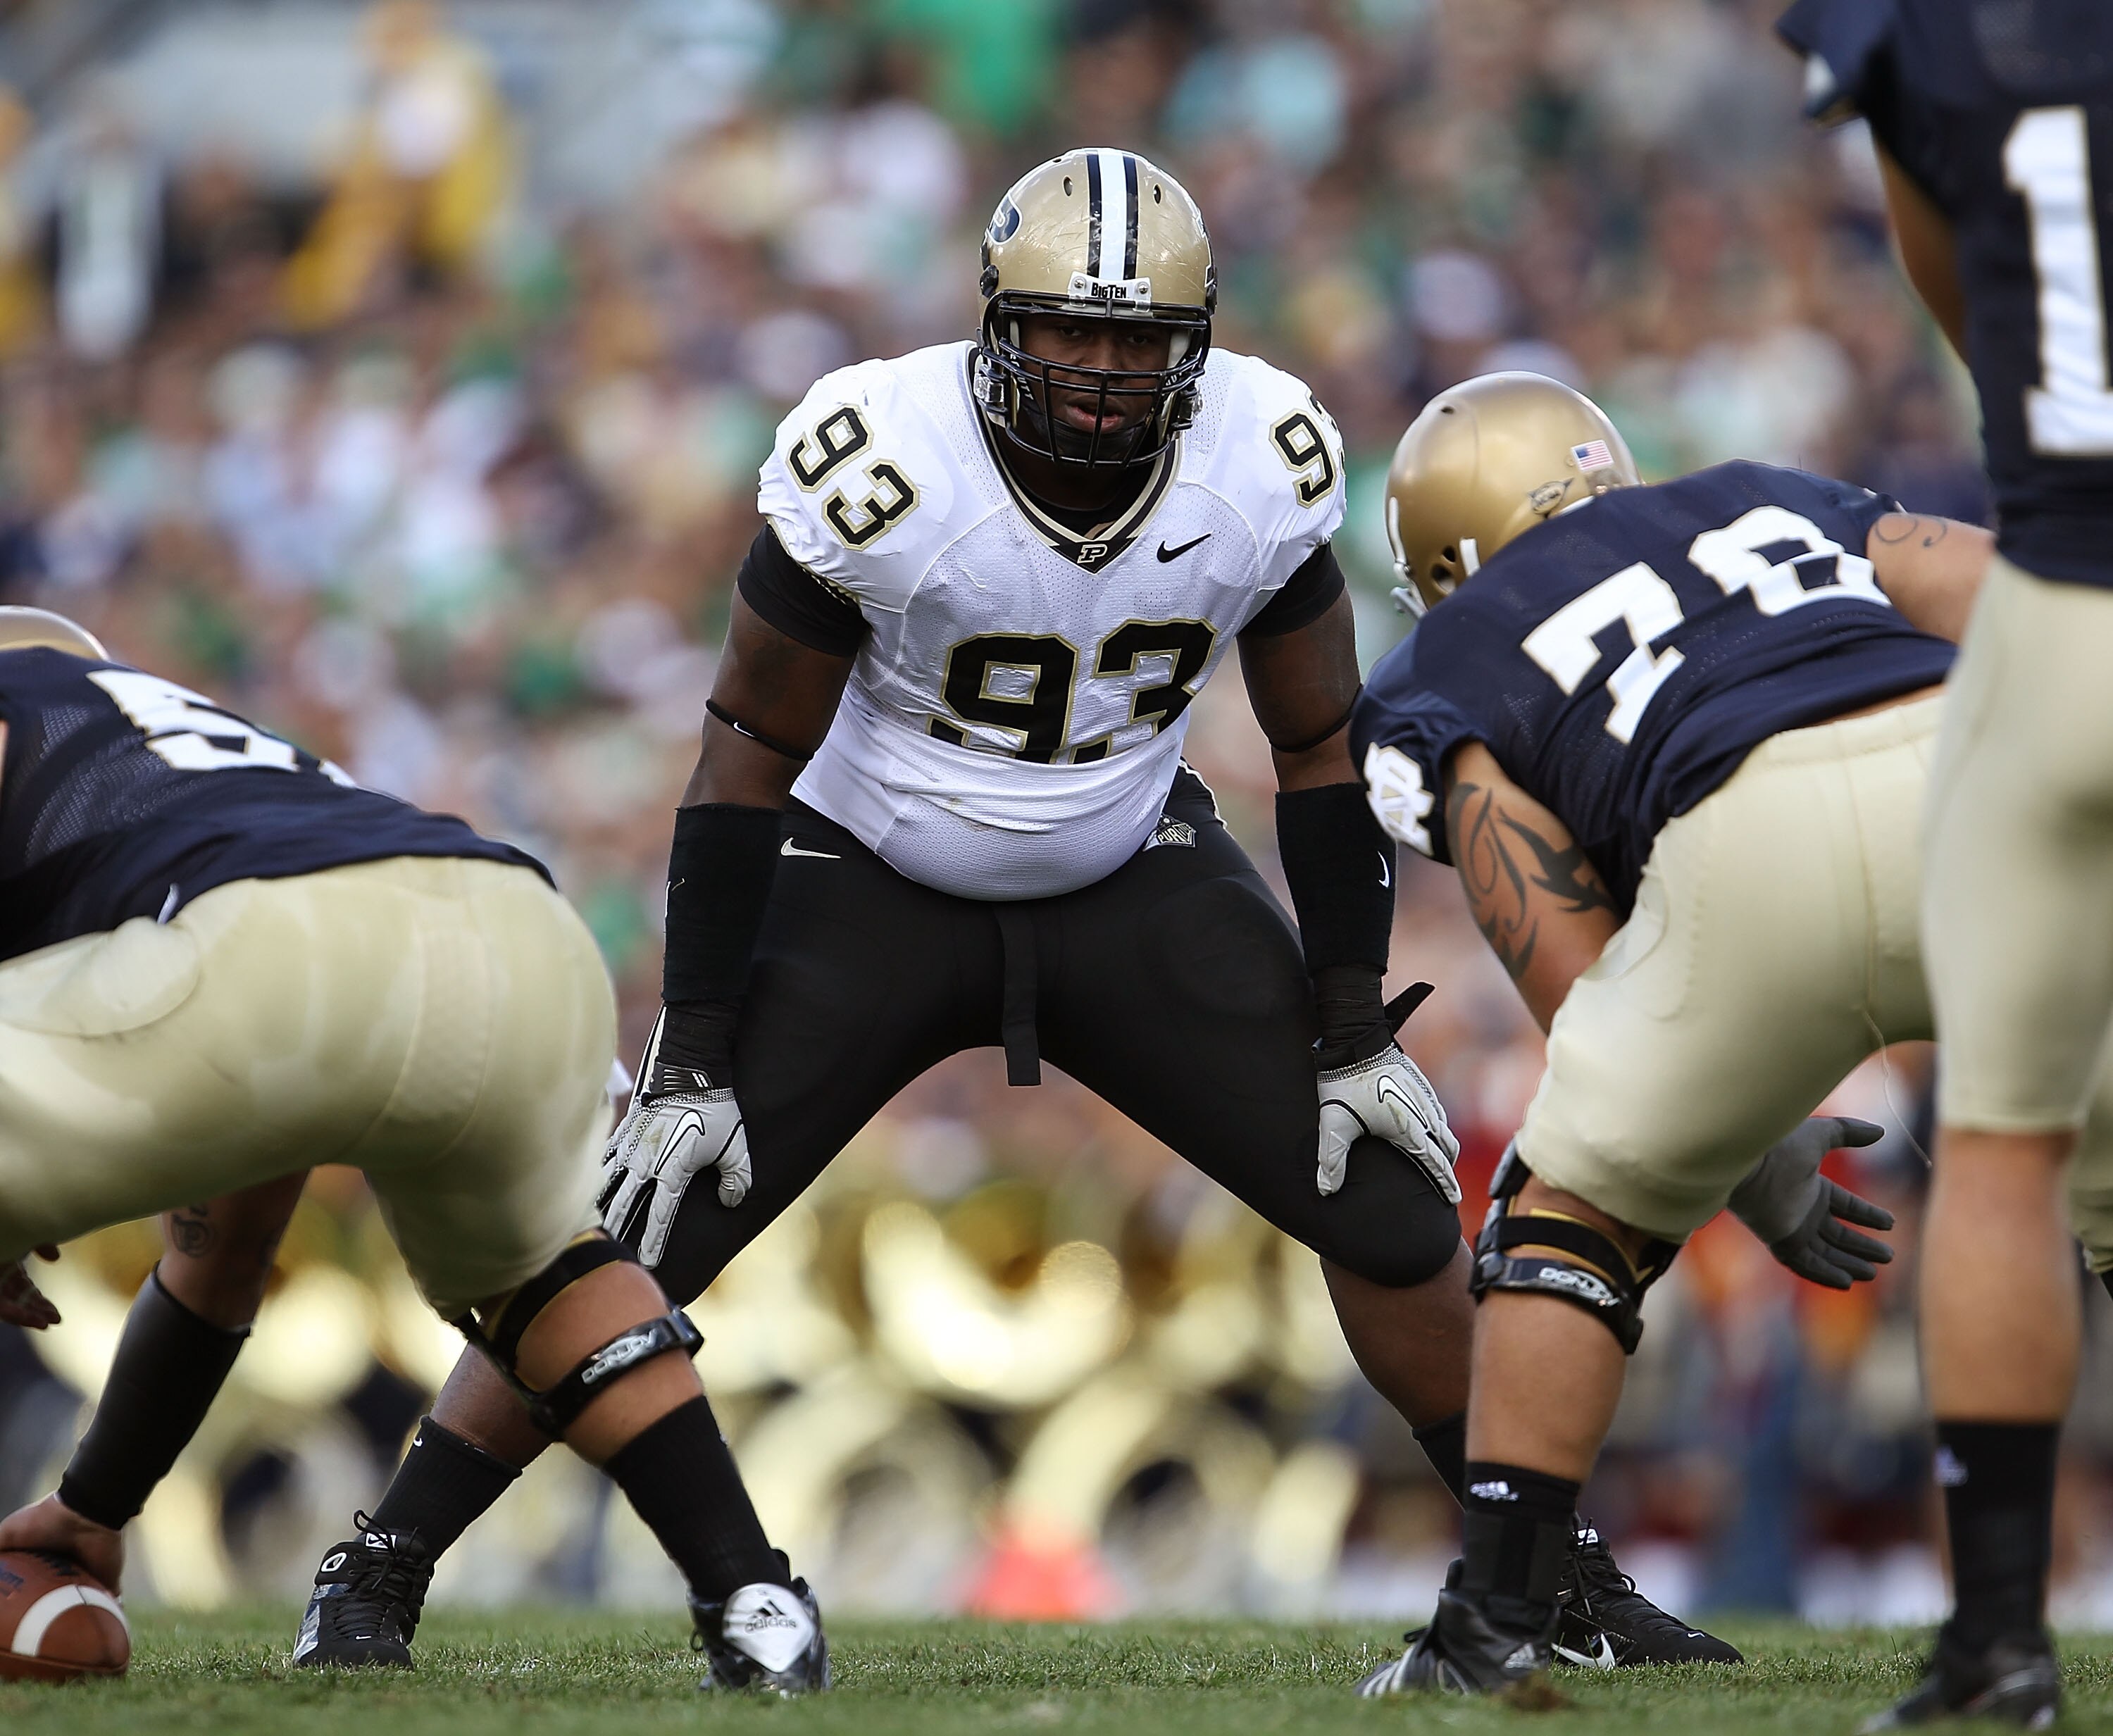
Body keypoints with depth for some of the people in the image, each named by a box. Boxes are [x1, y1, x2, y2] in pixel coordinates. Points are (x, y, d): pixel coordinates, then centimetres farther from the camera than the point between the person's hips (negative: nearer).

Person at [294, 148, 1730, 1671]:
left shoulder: (1261, 471, -19)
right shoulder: (885, 466, -28)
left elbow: (1320, 747, -3)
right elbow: (749, 756, -17)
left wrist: (1355, 1035, -3)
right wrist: (690, 1065, -17)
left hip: (1133, 885, 3)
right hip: (873, 886, -3)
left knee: (1389, 1203, -5)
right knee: (638, 1239, -12)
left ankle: (1563, 1578, 12)